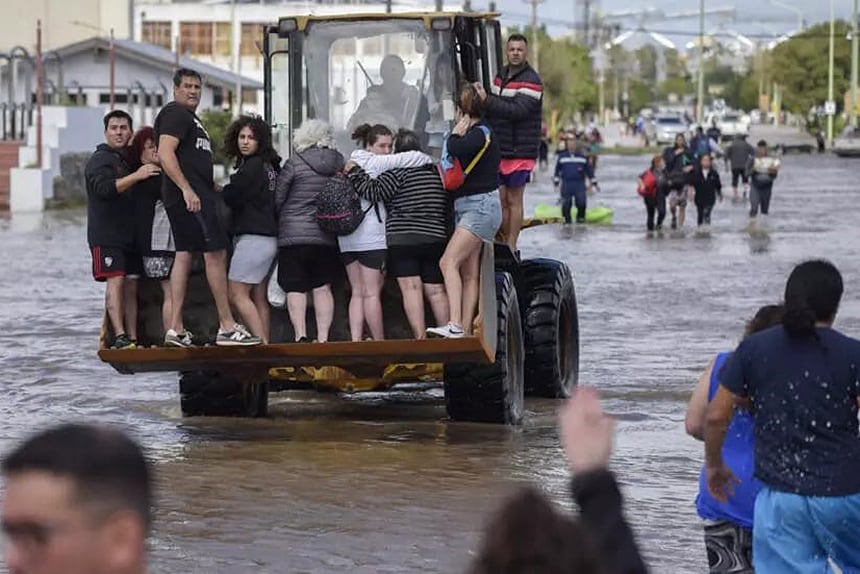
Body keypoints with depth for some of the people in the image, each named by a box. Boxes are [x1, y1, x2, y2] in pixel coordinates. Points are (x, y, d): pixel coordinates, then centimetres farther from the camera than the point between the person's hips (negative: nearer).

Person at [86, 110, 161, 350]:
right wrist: (136, 176, -25)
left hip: (130, 234, 7)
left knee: (131, 286, 3)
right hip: (106, 234, -7)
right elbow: (103, 188, -20)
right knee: (115, 281, -16)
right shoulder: (100, 160, -2)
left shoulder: (130, 161, 22)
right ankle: (120, 337, -22)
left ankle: (132, 338, 1)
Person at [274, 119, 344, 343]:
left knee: (295, 289, -1)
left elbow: (277, 200, -2)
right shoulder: (339, 165, 4)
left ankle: (301, 335, -12)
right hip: (327, 237, 4)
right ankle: (323, 338, 4)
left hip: (294, 235, -4)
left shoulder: (294, 164, -7)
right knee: (322, 288, 8)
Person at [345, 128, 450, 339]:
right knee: (436, 290, 8)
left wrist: (355, 172, -2)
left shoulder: (399, 169, -5)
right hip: (436, 238, 6)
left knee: (411, 287, -9)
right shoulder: (436, 170, 15)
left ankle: (420, 336, -17)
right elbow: (447, 207, 21)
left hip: (403, 238, -6)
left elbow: (375, 192, -11)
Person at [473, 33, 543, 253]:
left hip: (520, 151, -6)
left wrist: (486, 100, -28)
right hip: (499, 150, 6)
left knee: (513, 200, -1)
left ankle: (511, 249, 4)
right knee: (500, 199, 6)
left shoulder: (531, 81, -10)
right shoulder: (501, 76, 14)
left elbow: (517, 111, -23)